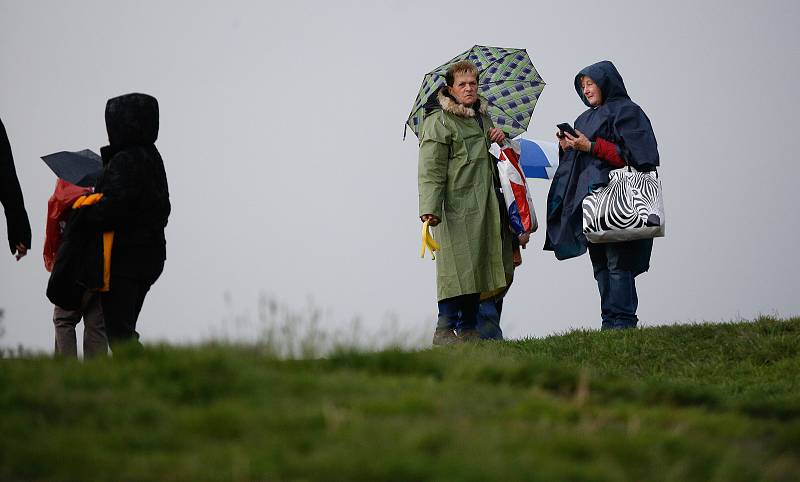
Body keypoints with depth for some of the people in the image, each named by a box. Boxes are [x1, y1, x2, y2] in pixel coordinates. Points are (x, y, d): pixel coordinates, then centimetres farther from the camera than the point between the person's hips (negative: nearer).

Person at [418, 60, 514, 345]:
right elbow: (431, 169, -12)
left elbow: (491, 158, 35)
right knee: (458, 266, -11)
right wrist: (430, 209, -22)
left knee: (476, 266, 9)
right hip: (457, 206, -8)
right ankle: (445, 330, -6)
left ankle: (467, 328, 15)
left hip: (483, 206, 8)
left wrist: (500, 140, 11)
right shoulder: (439, 122, -5)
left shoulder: (481, 117, 20)